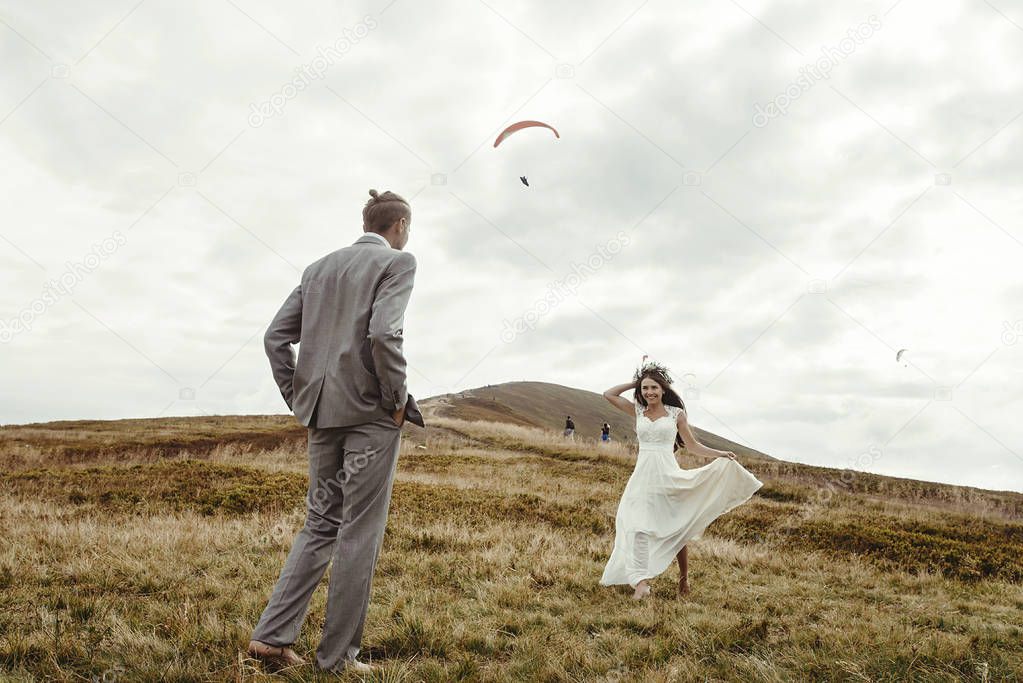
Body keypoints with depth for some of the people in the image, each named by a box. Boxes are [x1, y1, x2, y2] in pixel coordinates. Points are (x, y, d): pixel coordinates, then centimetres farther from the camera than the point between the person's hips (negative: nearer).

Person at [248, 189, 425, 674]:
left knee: (320, 524, 15)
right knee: (359, 532, 1)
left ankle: (271, 637, 11)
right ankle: (338, 655, 8)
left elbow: (275, 336, 10)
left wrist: (298, 399, 13)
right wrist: (398, 399, -10)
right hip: (372, 412, -6)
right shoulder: (398, 262, -3)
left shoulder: (319, 268, 16)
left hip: (323, 411, 6)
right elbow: (383, 333, -20)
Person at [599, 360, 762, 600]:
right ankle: (642, 581, -12)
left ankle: (684, 580, 23)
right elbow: (609, 394, 9)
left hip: (668, 475, -2)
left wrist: (718, 454, -6)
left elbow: (692, 446, 7)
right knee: (638, 525, -11)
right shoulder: (637, 411, 8)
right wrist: (637, 382, 9)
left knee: (677, 530, 7)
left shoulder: (676, 413, 3)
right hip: (643, 476, 2)